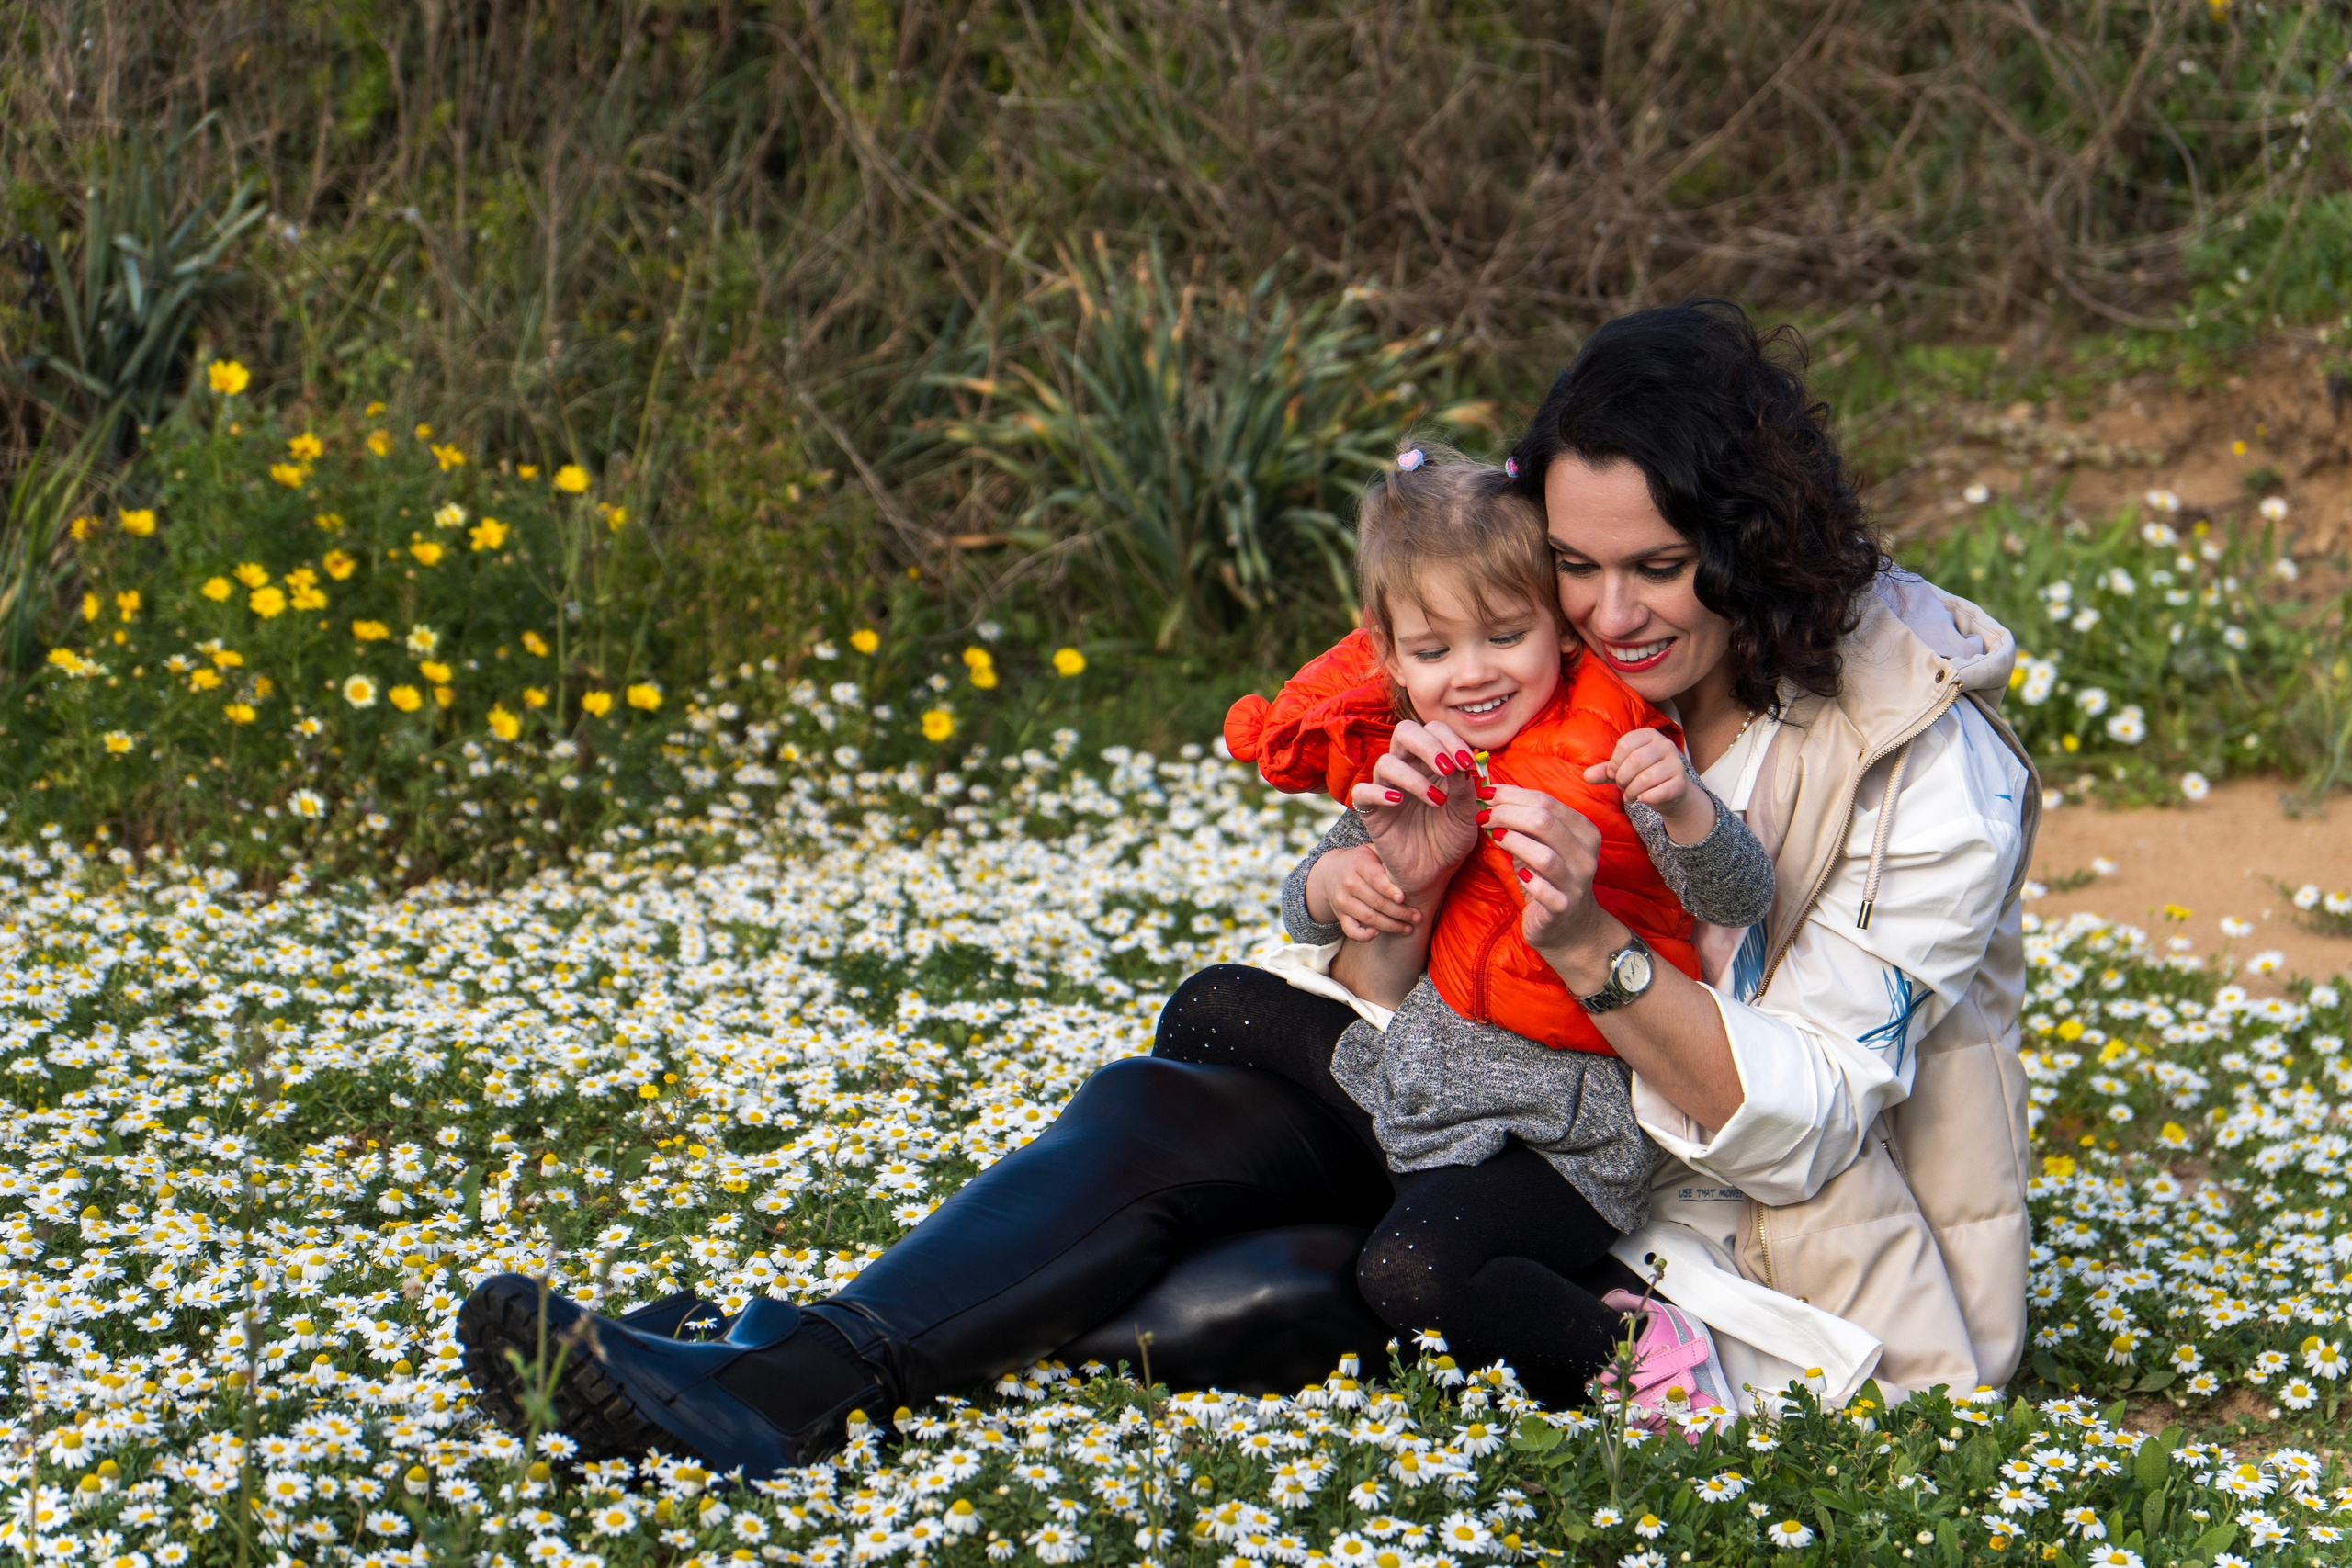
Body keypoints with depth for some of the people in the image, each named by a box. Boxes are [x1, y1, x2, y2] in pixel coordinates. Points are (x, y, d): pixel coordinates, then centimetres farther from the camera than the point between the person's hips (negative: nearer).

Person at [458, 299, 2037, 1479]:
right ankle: (774, 1381, -25)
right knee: (1176, 1104, -18)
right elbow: (1394, 1040, 3)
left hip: (1757, 1275, -6)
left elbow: (1788, 1126, -20)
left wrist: (1596, 946, -34)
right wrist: (1373, 917, -21)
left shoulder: (1929, 765, -16)